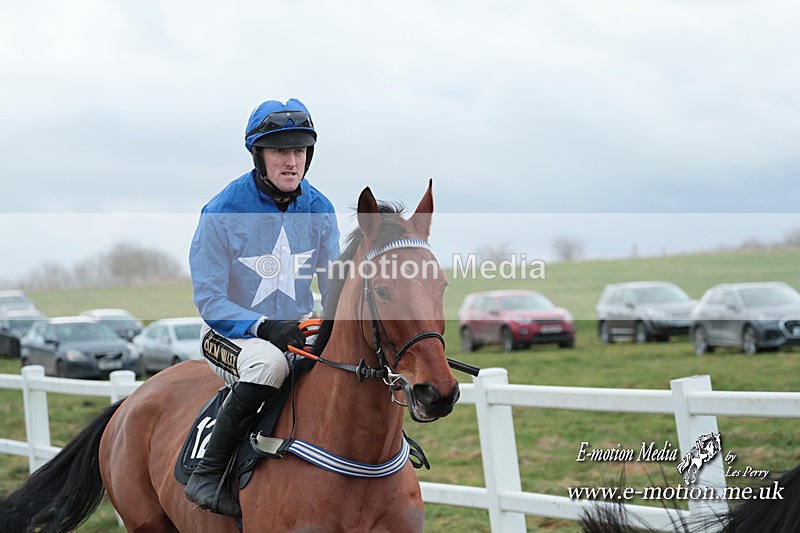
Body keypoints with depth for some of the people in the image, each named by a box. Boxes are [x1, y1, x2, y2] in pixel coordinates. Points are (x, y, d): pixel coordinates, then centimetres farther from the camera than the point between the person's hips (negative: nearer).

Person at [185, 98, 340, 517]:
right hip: (228, 334, -5)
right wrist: (265, 327, -29)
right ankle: (207, 473, -26)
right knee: (269, 362, -38)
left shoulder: (319, 210, -1)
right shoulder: (223, 212, -15)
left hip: (297, 330, 5)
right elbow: (209, 300, -15)